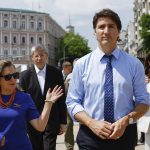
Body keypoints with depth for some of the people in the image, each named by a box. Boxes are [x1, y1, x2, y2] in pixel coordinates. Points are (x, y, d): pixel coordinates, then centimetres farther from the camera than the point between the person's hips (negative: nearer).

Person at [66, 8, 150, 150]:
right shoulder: (82, 64, -1)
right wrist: (91, 123, -18)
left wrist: (126, 121, -15)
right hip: (90, 136, -1)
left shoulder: (134, 64, 0)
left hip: (124, 135, 1)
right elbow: (72, 102, -1)